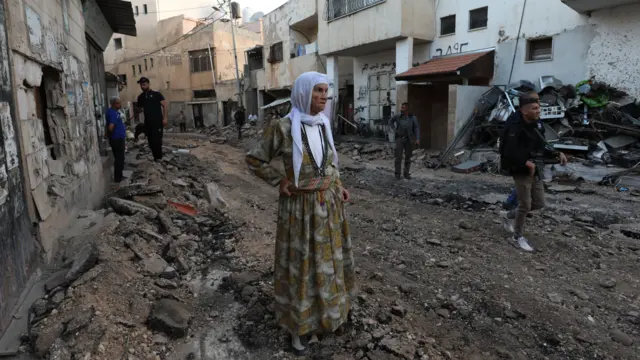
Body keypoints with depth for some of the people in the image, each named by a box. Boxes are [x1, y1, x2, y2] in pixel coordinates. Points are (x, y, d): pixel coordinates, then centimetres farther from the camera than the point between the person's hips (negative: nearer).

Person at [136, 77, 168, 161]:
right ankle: (155, 157, 18)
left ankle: (159, 158, 1)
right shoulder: (140, 97, 12)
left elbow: (165, 105, -6)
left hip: (157, 122, -5)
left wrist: (165, 118, -13)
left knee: (157, 140, -9)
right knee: (151, 141, 8)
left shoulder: (156, 94, -2)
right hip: (147, 122, 5)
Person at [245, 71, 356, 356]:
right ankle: (298, 325, 27)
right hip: (300, 206, -6)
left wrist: (338, 186, 9)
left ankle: (328, 309, 44)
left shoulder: (323, 124, 2)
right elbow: (254, 159, -7)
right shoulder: (283, 127, -16)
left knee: (328, 258, 20)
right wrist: (280, 181, -10)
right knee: (301, 264, 7)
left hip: (329, 202, 6)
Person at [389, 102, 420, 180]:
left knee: (408, 157, 5)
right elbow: (390, 121, 15)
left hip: (409, 139, 0)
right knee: (398, 157, -5)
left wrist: (417, 139, -18)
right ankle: (397, 174, 3)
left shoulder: (412, 118, -7)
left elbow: (417, 128, -8)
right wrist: (394, 129, 3)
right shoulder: (398, 116, -4)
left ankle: (406, 174, 16)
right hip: (399, 138, 0)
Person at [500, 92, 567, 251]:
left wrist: (557, 154, 4)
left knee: (539, 203, 13)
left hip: (535, 170, 8)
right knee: (525, 205, 0)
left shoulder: (536, 124, 5)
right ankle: (518, 237, 19)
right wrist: (527, 163, -24)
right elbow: (509, 152, -27)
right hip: (521, 171, -8)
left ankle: (509, 216, 35)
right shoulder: (515, 127, -21)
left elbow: (541, 147, 16)